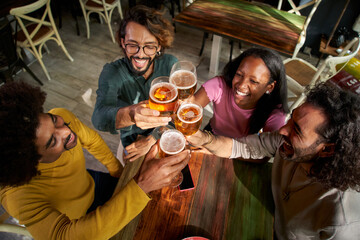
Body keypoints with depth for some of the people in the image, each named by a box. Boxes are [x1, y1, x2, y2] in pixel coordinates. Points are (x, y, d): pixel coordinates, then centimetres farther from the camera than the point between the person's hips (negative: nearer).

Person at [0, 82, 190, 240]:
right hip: (71, 224, -4)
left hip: (92, 185, 4)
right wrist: (141, 187, -62)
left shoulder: (62, 116, -28)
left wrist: (118, 171, -1)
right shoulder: (17, 195, -41)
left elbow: (91, 140, -8)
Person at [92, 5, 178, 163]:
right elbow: (99, 119, -37)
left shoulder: (170, 64, -15)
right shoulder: (111, 73, -20)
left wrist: (152, 138, -20)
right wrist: (129, 115, -59)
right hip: (132, 139, -1)